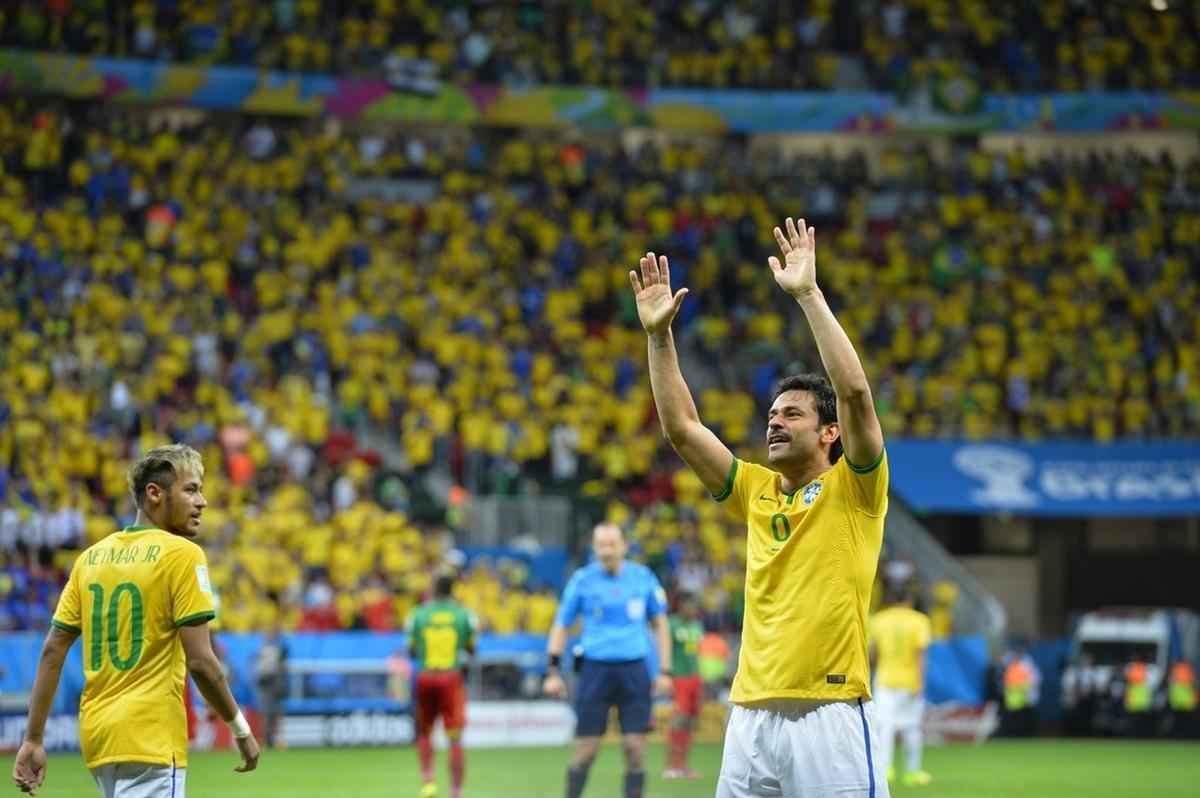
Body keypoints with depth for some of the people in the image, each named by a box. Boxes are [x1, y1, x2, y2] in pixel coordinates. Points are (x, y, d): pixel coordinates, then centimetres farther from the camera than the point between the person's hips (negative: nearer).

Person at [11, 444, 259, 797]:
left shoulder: (91, 556, 11)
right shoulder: (182, 555, -8)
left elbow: (52, 651, 9)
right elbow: (200, 661, -13)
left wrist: (33, 739, 11)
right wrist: (241, 729, -1)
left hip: (96, 736, 7)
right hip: (151, 740, -7)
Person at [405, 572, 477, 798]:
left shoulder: (418, 615, 2)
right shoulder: (464, 615, 1)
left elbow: (412, 651, 7)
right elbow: (471, 650, 6)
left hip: (425, 678, 1)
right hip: (453, 678, -1)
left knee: (424, 733, 18)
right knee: (455, 739, 0)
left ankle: (427, 780, -1)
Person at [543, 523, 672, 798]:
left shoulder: (643, 577, 4)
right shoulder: (582, 580, 1)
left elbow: (660, 623, 12)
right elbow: (560, 626, 7)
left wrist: (664, 671, 6)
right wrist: (553, 671, 0)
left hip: (634, 671, 1)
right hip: (596, 669, -1)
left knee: (635, 746, -4)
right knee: (586, 750, -1)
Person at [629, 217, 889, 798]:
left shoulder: (853, 488, 1)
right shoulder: (757, 490, 17)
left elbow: (855, 392, -13)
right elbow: (681, 429, 15)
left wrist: (808, 296, -14)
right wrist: (659, 335, 9)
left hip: (828, 713, -6)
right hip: (751, 714, 6)